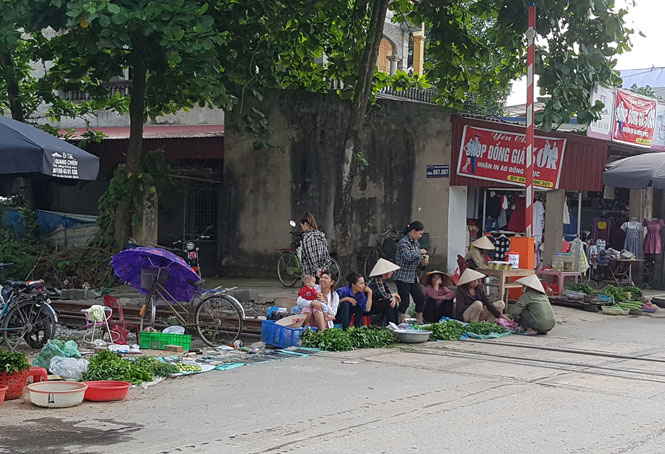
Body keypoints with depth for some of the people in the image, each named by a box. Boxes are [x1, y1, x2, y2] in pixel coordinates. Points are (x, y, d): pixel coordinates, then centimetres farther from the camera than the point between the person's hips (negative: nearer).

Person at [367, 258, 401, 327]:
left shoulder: (383, 280, 7)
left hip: (374, 304, 9)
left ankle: (396, 324, 5)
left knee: (394, 303, 2)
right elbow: (383, 296, -26)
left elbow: (389, 293, 7)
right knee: (388, 302, -22)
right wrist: (394, 295, -9)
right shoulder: (376, 280, -22)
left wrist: (394, 298, -15)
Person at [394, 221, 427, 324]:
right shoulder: (403, 242, -15)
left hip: (413, 277, 8)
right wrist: (420, 252, -16)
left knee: (421, 297, 4)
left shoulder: (416, 243, 12)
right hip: (403, 277, -8)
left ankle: (419, 321, 17)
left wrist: (422, 261, 0)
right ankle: (401, 322, 5)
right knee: (404, 301, -5)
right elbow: (408, 256, -30)